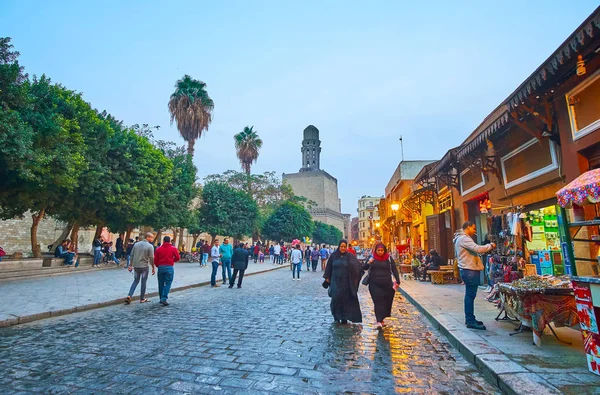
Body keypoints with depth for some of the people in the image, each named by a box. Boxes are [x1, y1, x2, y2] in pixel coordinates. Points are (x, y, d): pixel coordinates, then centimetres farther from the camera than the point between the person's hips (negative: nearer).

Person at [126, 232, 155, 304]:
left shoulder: (136, 244, 4)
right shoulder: (150, 246, -13)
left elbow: (131, 255, 7)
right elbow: (151, 258, -13)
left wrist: (131, 265, 16)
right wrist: (153, 268, -3)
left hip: (136, 266, 5)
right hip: (144, 266, -5)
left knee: (135, 281, 18)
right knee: (143, 282, 8)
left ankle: (129, 296, 5)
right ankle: (142, 299, 18)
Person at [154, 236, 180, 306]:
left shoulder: (159, 249, 3)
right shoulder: (173, 248, -2)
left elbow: (155, 260, 3)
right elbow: (178, 258, -1)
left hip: (160, 267, 3)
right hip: (169, 267, -3)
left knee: (161, 284, 15)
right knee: (167, 283, 1)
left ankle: (161, 298, 24)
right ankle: (164, 298, -9)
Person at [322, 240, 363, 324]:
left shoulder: (350, 256, -1)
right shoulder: (333, 256, 2)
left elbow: (358, 266, -7)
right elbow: (329, 267, 9)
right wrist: (327, 278, 7)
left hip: (346, 282, 0)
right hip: (335, 281, 0)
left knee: (346, 299, 3)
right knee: (336, 298, -7)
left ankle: (344, 318, 17)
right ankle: (336, 317, 12)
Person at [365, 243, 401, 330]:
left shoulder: (389, 258, 3)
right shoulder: (372, 258, 3)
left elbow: (394, 270, 2)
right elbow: (364, 268, 3)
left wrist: (397, 281, -8)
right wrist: (368, 263, -18)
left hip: (386, 284, 1)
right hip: (374, 285, -1)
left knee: (386, 302, 7)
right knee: (378, 301, -9)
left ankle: (381, 319, 25)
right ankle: (379, 321, -11)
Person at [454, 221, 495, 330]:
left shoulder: (461, 238, 19)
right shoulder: (464, 238, -15)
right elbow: (478, 249, -24)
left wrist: (487, 248, 9)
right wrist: (491, 245, -9)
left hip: (468, 270, 11)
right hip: (470, 271, -11)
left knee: (470, 295, 16)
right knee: (470, 295, -6)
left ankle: (469, 319, 25)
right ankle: (470, 321, -1)